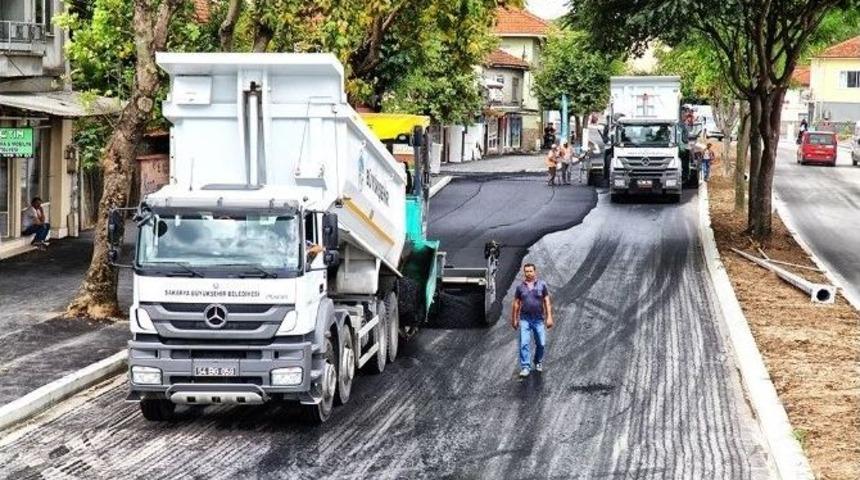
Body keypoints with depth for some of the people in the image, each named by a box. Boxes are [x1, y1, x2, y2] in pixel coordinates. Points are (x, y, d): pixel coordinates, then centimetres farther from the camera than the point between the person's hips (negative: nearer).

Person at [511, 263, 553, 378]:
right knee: (524, 344, -10)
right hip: (525, 319, 0)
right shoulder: (520, 287, 4)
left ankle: (538, 362, 29)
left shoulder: (541, 285, 2)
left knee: (541, 344, 4)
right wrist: (514, 319, 11)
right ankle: (525, 367, -10)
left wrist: (549, 317, -8)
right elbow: (516, 304, 10)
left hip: (539, 319, 0)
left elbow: (547, 302, 0)